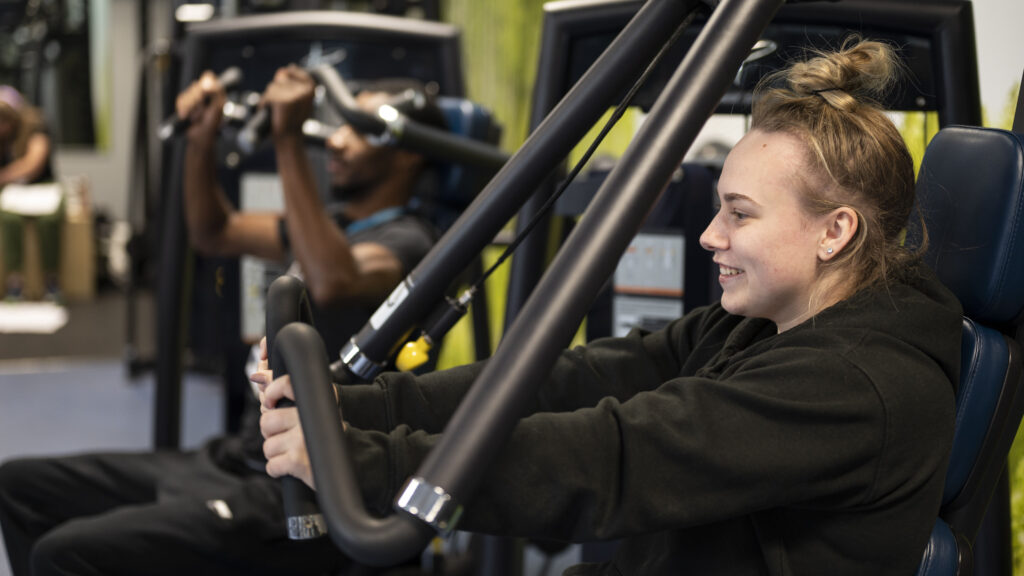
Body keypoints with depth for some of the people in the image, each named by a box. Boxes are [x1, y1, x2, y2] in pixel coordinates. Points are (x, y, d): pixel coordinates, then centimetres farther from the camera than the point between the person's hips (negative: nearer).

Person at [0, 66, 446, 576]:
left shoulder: (402, 243, -12)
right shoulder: (338, 228, 18)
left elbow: (332, 285, -36)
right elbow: (213, 232, 29)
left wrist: (289, 142, -33)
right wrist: (202, 137, 12)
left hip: (296, 501, -10)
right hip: (235, 459, 10)